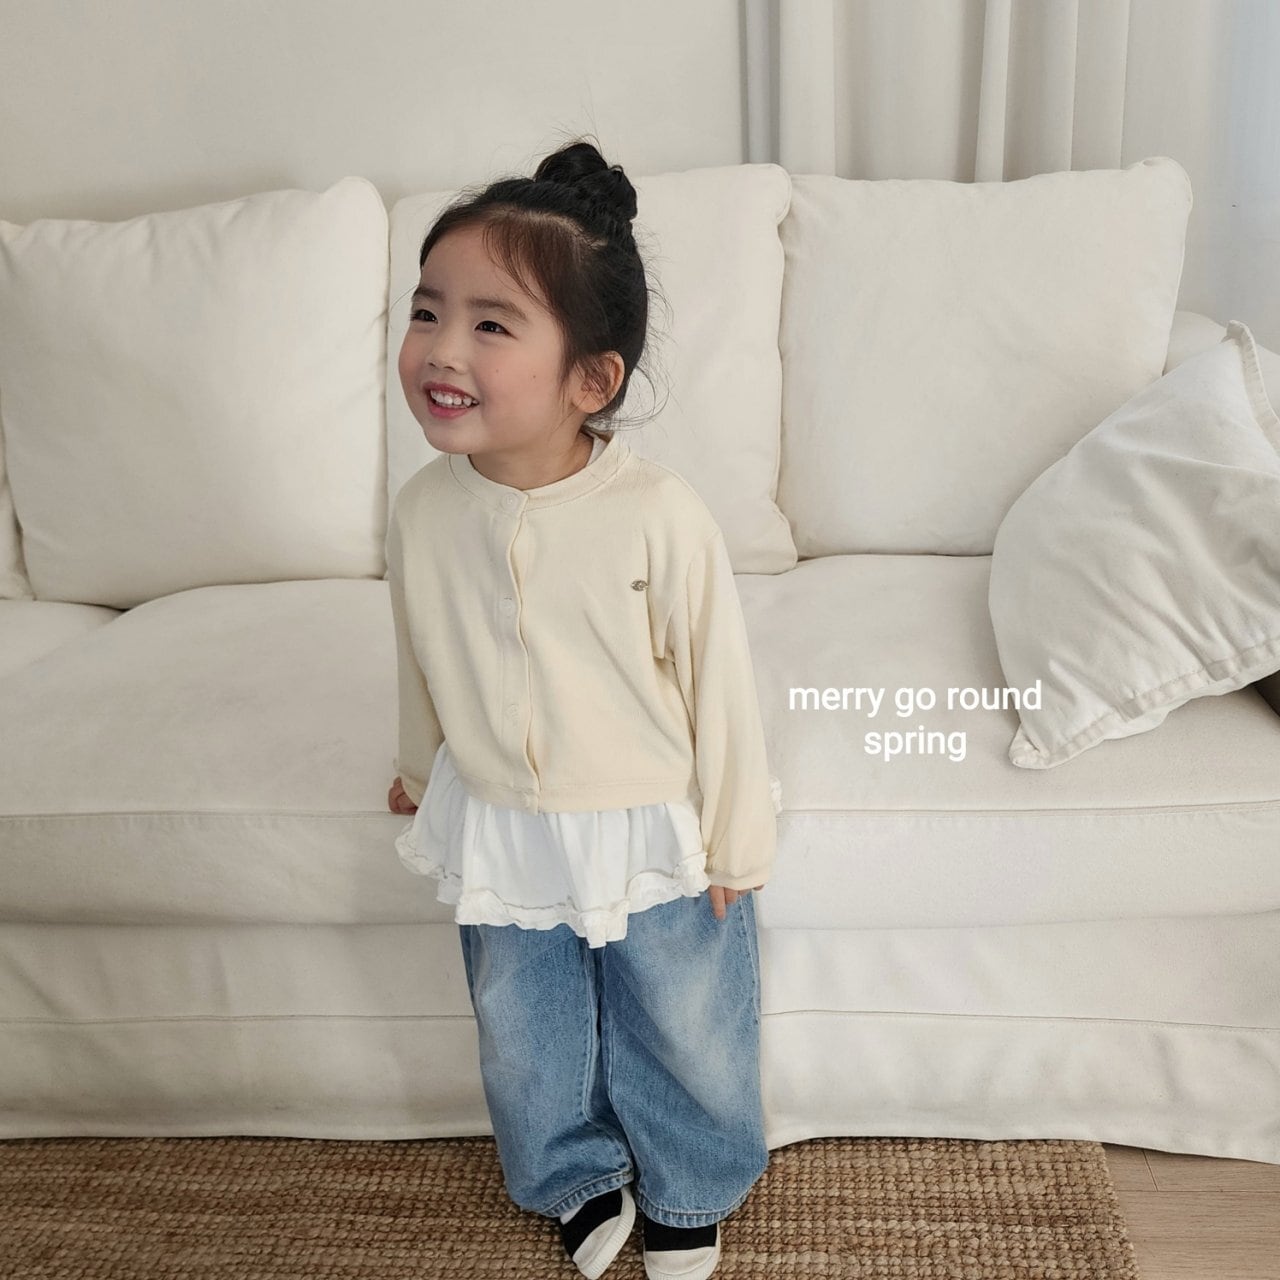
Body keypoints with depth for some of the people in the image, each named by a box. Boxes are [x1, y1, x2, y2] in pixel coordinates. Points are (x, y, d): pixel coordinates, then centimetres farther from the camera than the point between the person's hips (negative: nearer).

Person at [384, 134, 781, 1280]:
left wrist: (733, 844, -7)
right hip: (500, 840, 4)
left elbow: (719, 683, -15)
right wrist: (421, 772, 20)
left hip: (650, 840, -3)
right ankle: (578, 1181, 54)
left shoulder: (659, 516, -26)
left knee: (685, 1039, 20)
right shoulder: (424, 510, -13)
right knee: (526, 1050, 23)